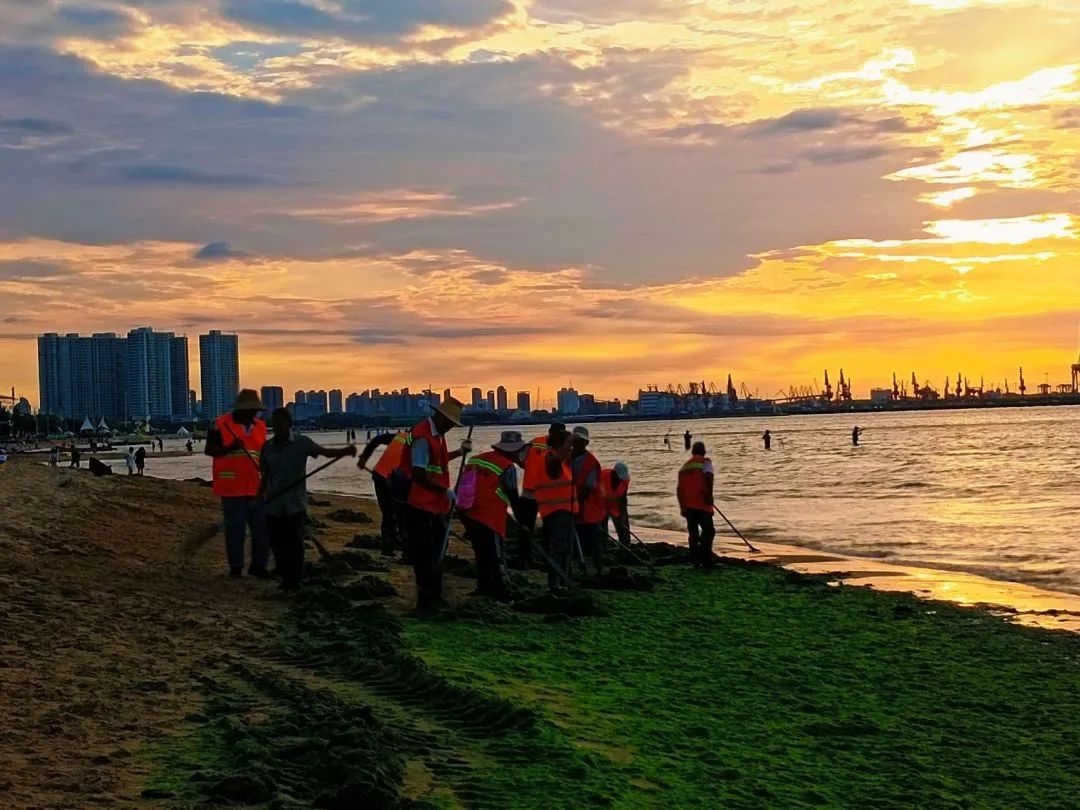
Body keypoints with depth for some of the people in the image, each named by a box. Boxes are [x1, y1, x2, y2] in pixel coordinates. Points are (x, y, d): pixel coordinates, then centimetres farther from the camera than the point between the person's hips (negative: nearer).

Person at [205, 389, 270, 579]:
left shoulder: (260, 426, 12)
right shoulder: (221, 424, -3)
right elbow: (208, 450, -1)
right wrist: (229, 448, -18)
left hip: (256, 487, 5)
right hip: (232, 487, -5)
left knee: (262, 527, 5)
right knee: (235, 527, 1)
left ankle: (258, 565, 16)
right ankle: (235, 567, 12)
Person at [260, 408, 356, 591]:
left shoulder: (301, 443, -6)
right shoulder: (267, 447, 5)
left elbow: (325, 452, -18)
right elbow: (265, 475, 14)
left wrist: (345, 451, -36)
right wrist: (259, 496, 9)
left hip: (295, 505, -3)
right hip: (273, 505, 4)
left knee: (294, 544, -2)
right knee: (277, 544, 7)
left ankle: (295, 580, 10)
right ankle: (285, 578, 20)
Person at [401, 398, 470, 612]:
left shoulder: (437, 434, 9)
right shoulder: (423, 437, -22)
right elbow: (419, 475, -26)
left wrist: (459, 452, 21)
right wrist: (445, 491, -19)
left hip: (436, 505, 10)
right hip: (422, 506, -10)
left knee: (435, 553, 18)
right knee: (424, 555, -1)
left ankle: (434, 596, 29)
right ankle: (425, 600, 8)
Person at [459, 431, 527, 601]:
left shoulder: (476, 459, 13)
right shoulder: (507, 467, -8)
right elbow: (514, 498, -7)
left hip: (468, 515, 7)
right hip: (490, 518, -7)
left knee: (482, 554, 21)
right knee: (497, 558, -1)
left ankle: (484, 588, 29)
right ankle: (503, 595, -1)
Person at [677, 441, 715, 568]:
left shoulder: (685, 466, 20)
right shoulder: (705, 462, 1)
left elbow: (680, 489, 18)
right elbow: (708, 477, -19)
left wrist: (683, 507, 22)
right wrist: (709, 498, -13)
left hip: (687, 505, 6)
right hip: (702, 504, -6)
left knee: (693, 533, 10)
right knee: (708, 530, -3)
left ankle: (696, 561, 8)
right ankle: (705, 560, -17)